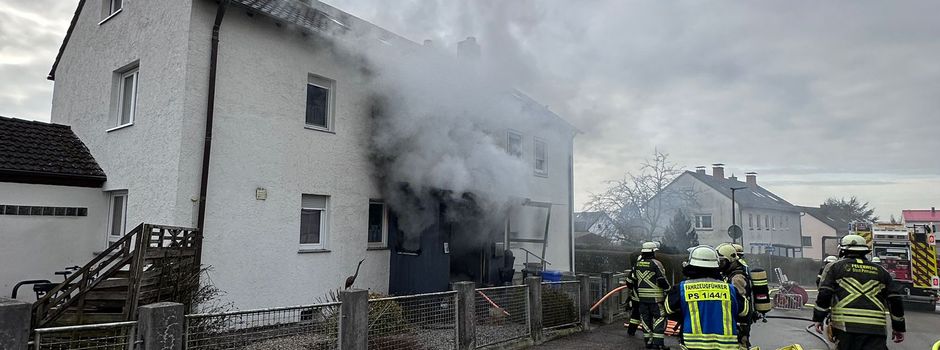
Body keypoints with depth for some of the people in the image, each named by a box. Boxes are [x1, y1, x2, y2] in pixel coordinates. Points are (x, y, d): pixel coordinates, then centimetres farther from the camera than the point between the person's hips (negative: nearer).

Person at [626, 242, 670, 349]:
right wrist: (668, 288, 2)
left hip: (642, 297, 6)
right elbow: (662, 280, -15)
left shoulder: (637, 264, 7)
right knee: (659, 318, 0)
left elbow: (630, 281, 10)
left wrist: (636, 289, 25)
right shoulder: (655, 263, -12)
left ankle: (648, 341, 18)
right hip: (655, 297, -6)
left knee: (646, 318, 13)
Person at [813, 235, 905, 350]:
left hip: (845, 326, -2)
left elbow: (824, 294, 0)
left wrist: (818, 318, 5)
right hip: (876, 329, 2)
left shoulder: (835, 267, 10)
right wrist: (898, 327, 23)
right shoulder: (880, 271, 19)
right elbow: (895, 299, 16)